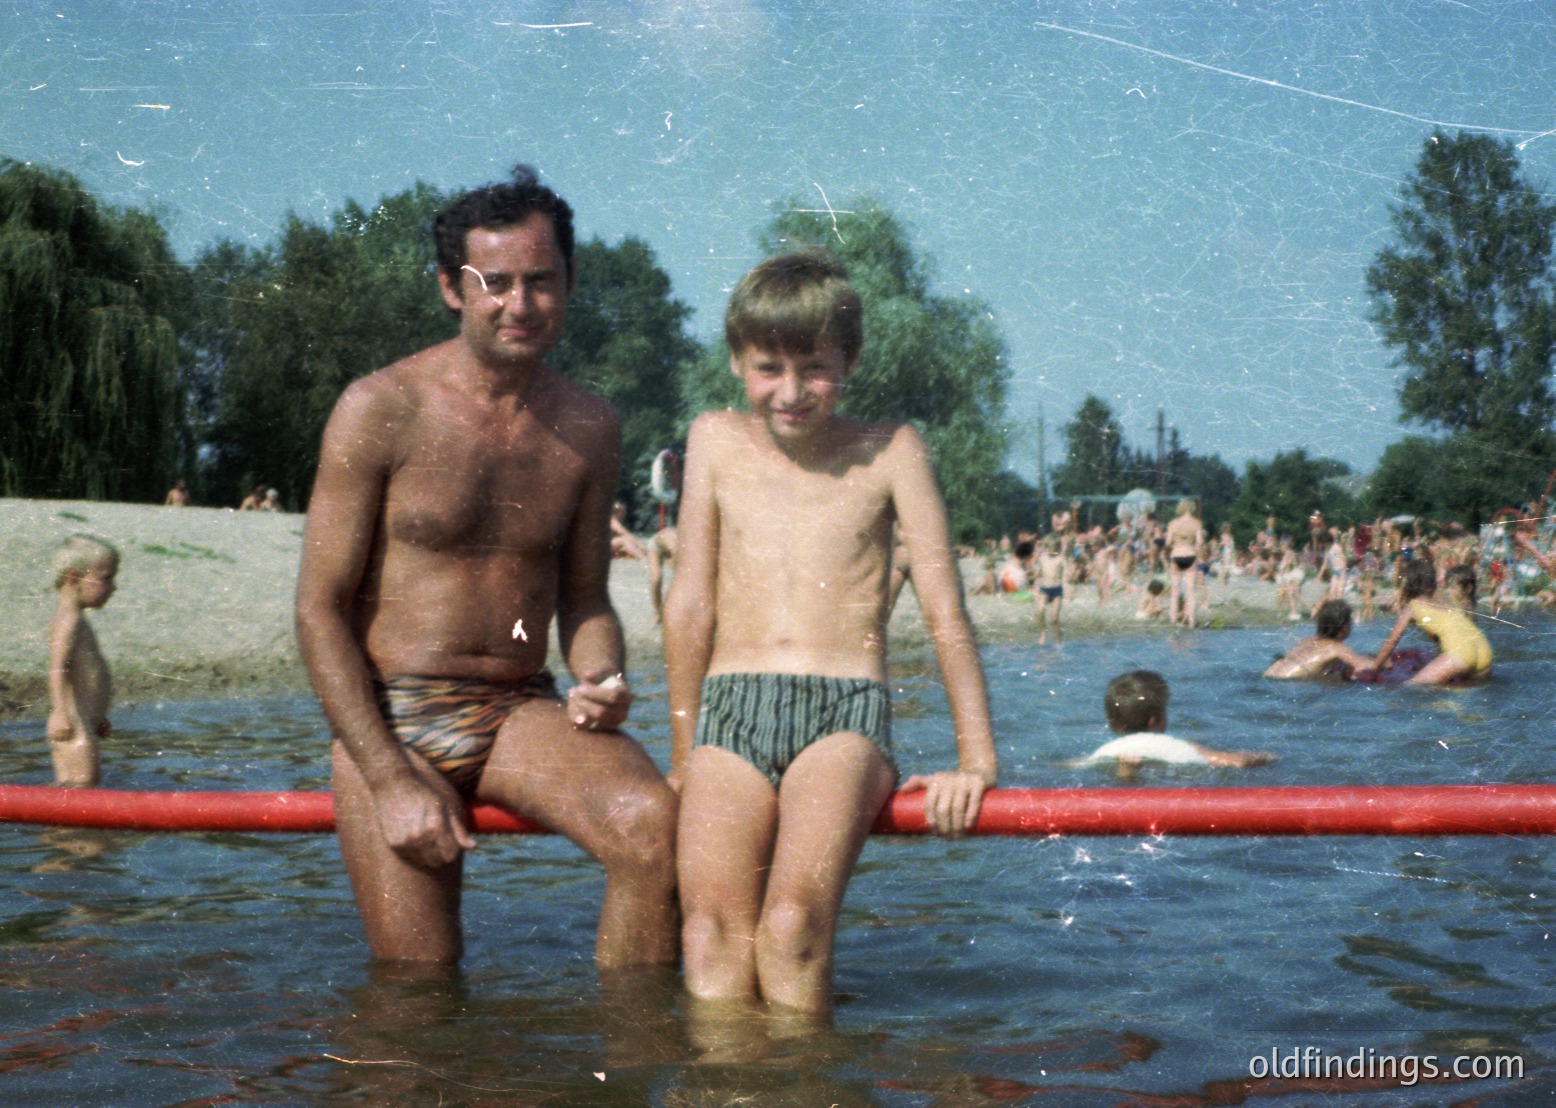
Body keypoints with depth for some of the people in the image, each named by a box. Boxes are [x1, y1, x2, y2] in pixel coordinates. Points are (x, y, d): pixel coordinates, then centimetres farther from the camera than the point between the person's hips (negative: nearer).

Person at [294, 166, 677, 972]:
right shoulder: (381, 412, -7)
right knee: (416, 985, -6)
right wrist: (391, 782, -14)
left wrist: (599, 681, -9)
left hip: (521, 712, 3)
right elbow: (320, 610, -7)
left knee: (653, 822, -25)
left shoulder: (588, 428, 5)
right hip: (390, 717, -2)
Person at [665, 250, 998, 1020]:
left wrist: (976, 761, 1)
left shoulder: (889, 452, 7)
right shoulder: (715, 441, 14)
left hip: (846, 709, -2)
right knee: (712, 926, -20)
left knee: (795, 921, -25)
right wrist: (684, 759, 15)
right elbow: (690, 607, 15)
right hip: (730, 707, 2)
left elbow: (945, 611, 5)